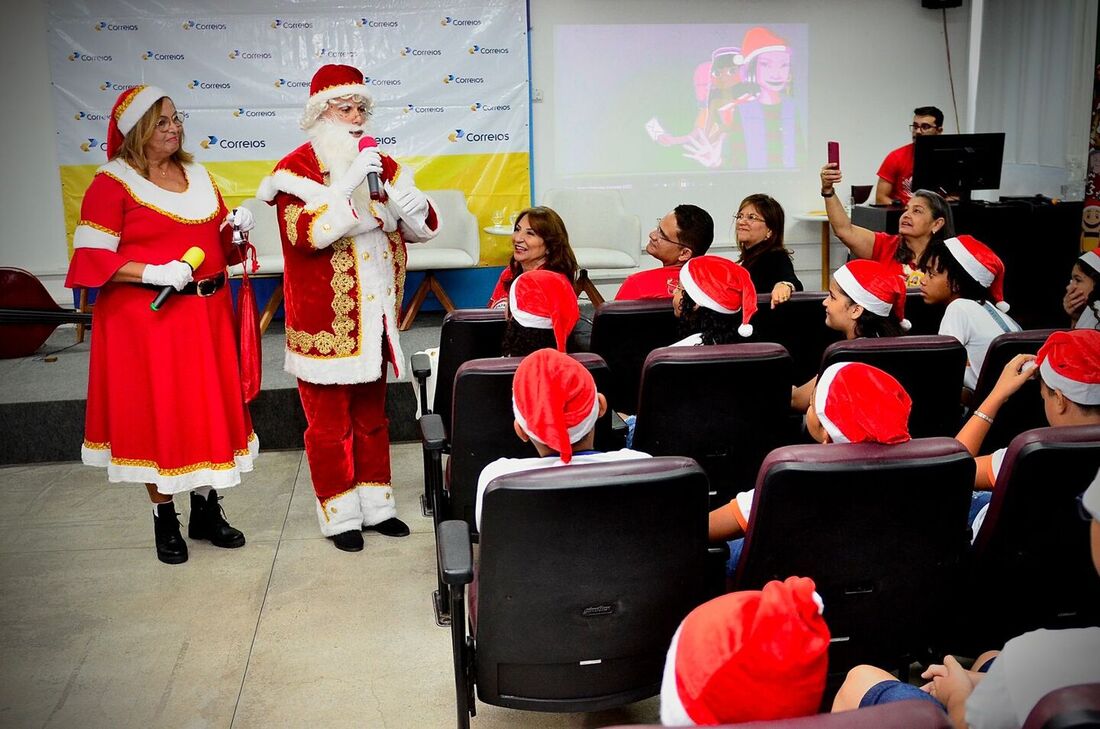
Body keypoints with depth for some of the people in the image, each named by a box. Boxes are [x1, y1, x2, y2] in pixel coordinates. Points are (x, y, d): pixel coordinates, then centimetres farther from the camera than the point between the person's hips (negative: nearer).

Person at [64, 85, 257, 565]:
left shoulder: (198, 175, 12)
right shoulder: (112, 183, -5)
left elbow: (223, 249, 19)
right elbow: (92, 257, -11)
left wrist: (236, 229, -2)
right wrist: (153, 273, -21)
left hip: (206, 314, 5)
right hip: (146, 318, -5)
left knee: (209, 408, 9)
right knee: (156, 413, 2)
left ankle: (206, 509, 23)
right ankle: (165, 520, 16)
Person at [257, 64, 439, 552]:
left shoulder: (378, 162, 10)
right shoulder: (296, 169, -7)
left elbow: (424, 227, 6)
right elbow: (305, 232, -25)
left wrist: (391, 183, -12)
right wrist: (351, 182, -26)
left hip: (374, 317, 6)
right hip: (324, 322, -5)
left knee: (372, 415, 16)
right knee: (329, 422, 5)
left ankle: (376, 505, 29)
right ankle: (340, 516, 19)